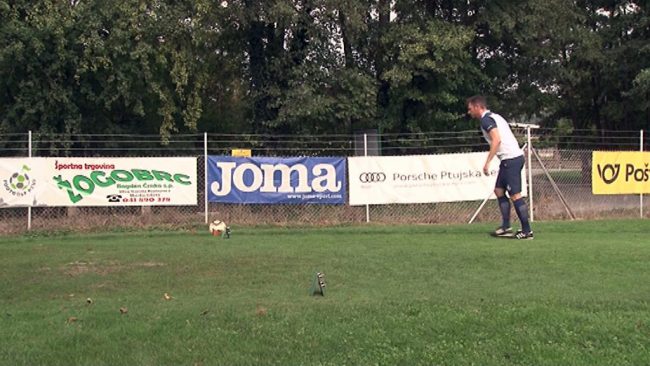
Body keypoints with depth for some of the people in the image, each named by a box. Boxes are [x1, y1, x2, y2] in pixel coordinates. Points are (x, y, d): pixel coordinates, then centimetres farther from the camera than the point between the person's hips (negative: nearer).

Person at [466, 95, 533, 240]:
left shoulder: (486, 119, -9)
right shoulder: (493, 116, 21)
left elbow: (496, 140, -21)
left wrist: (487, 162, -21)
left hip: (510, 158, -10)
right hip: (511, 158, 10)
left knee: (515, 194, -8)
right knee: (499, 190, 13)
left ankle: (527, 231, -5)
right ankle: (506, 227, 13)